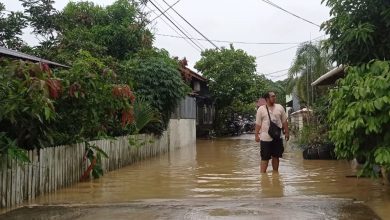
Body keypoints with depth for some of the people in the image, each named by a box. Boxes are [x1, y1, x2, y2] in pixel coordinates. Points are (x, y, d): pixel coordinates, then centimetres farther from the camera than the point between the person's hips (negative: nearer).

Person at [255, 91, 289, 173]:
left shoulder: (280, 107, 6)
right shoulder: (261, 109, -3)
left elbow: (284, 121, 11)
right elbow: (258, 124, -1)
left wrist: (286, 132, 7)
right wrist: (256, 135, -6)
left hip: (277, 137, 3)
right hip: (265, 138, -3)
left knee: (276, 156, 12)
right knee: (265, 158, -1)